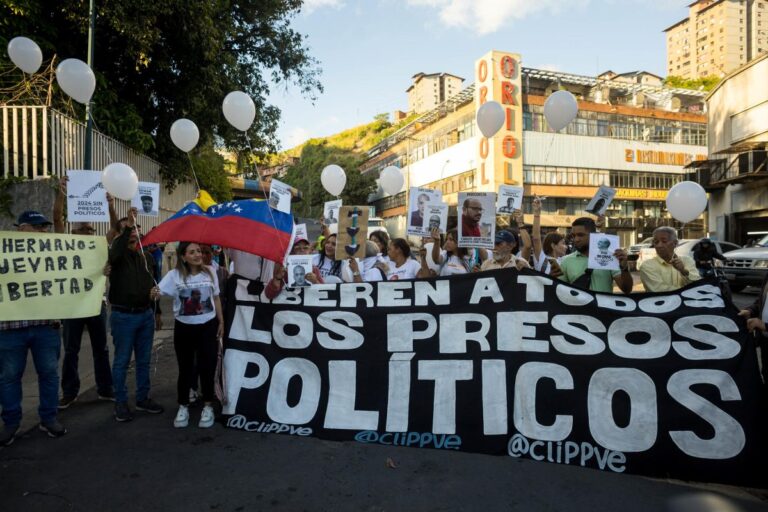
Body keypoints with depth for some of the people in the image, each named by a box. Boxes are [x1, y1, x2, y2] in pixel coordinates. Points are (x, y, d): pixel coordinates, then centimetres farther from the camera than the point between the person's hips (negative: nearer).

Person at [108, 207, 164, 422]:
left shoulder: (146, 256, 12)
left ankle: (143, 398, 24)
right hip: (123, 316, -5)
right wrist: (127, 226, -36)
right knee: (121, 361, 3)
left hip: (146, 314, 5)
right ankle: (121, 403, 14)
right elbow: (114, 254, -31)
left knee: (144, 360, 12)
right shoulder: (118, 253, -6)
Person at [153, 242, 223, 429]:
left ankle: (208, 407, 18)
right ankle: (183, 407, 24)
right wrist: (154, 293, -44)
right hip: (184, 328, -1)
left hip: (208, 326, 1)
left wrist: (221, 322, 7)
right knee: (185, 368, 9)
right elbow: (160, 291, -20)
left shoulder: (209, 273, -1)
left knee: (207, 367, 3)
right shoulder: (175, 275, -8)